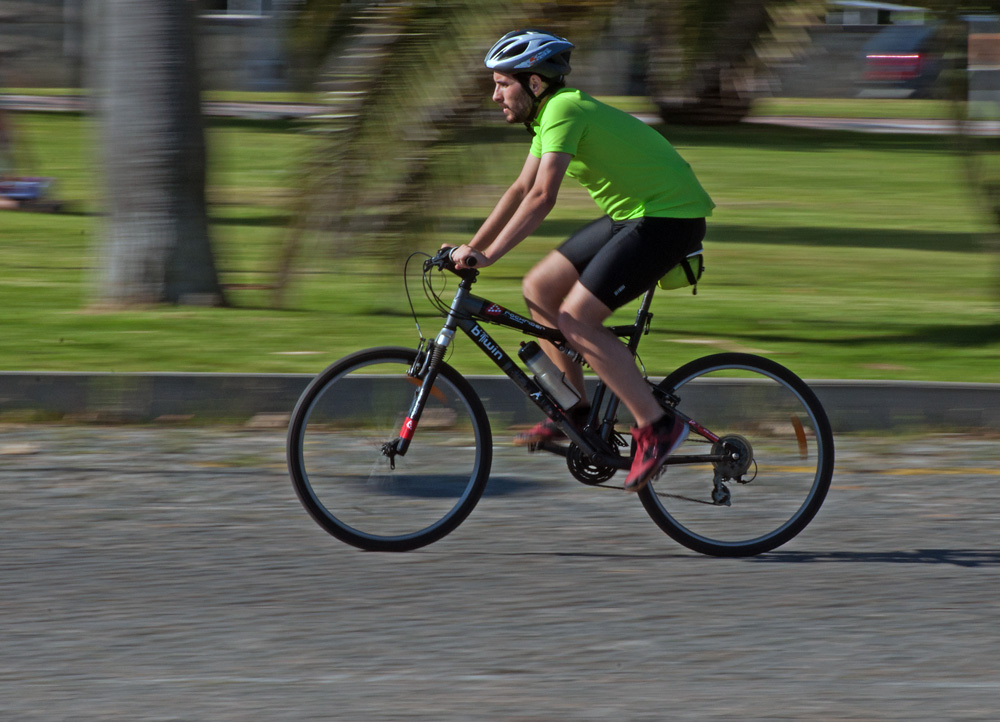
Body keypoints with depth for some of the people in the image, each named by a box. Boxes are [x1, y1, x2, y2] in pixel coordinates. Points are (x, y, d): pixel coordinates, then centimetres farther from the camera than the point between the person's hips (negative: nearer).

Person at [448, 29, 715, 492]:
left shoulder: (565, 111, -20)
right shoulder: (549, 114, 11)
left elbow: (542, 197, -29)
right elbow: (521, 190, 19)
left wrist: (488, 256, -29)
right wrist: (470, 248, 15)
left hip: (670, 219, -10)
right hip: (631, 214, 10)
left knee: (575, 319, -15)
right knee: (538, 289, 8)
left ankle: (656, 426, -11)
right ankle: (575, 410, 15)